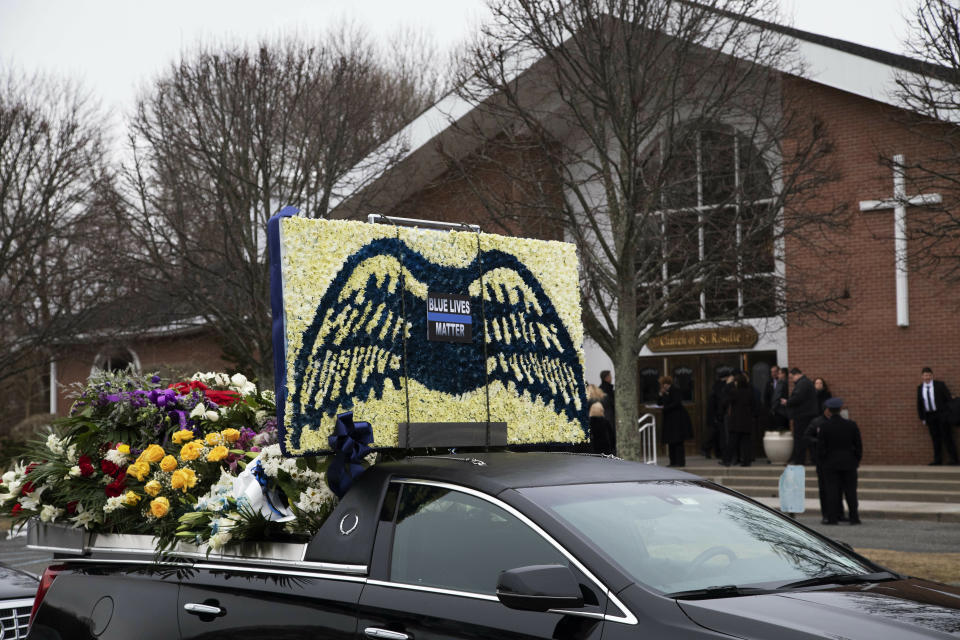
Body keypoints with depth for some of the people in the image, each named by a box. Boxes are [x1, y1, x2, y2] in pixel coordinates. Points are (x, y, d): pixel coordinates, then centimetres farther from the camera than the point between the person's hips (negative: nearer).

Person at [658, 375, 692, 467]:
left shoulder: (675, 391, -10)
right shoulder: (666, 393, 16)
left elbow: (676, 403, -20)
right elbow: (659, 403, 15)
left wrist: (665, 407, -16)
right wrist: (661, 394, 1)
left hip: (678, 420, -9)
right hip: (670, 420, 9)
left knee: (678, 441, -9)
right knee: (671, 441, 8)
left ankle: (680, 462, -7)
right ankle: (673, 462, 11)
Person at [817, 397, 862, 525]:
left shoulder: (824, 426, -9)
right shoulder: (851, 425, -3)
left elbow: (821, 447, -8)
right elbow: (858, 445, 1)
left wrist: (821, 461, 4)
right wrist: (857, 460, 12)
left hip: (830, 463, -2)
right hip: (849, 463, 2)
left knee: (832, 490, 1)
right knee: (850, 490, 7)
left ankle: (832, 518, 0)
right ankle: (854, 517, 7)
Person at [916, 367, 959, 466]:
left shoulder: (940, 385, -3)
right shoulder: (920, 388, 7)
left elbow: (948, 398, -2)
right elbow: (919, 405, 12)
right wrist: (923, 419, 9)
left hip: (942, 414, -3)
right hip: (929, 416, 3)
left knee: (947, 437, -2)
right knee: (935, 438, 4)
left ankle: (953, 459, 2)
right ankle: (937, 460, 8)